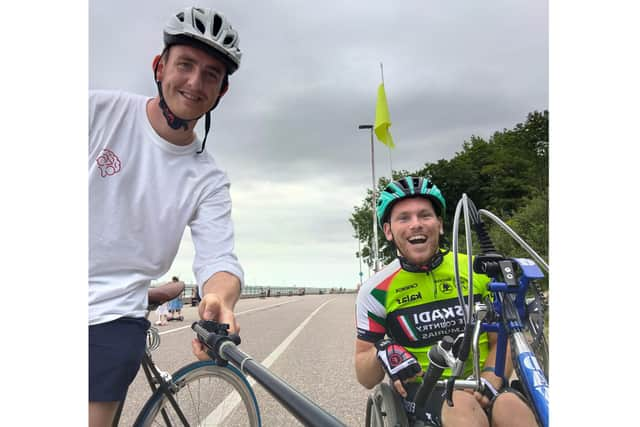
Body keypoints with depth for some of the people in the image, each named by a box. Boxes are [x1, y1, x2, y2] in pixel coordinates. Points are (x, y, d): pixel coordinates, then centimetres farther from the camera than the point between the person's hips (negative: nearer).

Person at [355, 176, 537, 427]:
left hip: (480, 387, 1)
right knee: (463, 407, -34)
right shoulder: (377, 290, -4)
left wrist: (488, 381, -15)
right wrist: (382, 353, -23)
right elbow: (365, 379, 1)